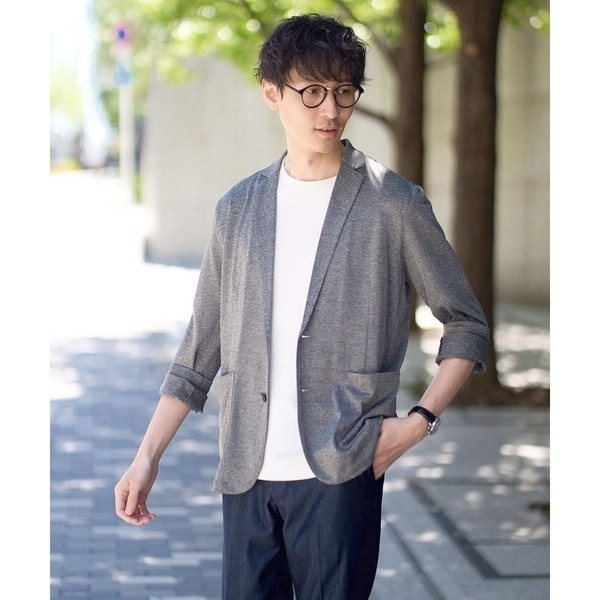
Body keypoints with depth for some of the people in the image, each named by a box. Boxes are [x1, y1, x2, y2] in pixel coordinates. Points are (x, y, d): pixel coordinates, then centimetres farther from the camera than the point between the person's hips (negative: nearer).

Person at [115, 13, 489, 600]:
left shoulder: (394, 204, -1)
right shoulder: (239, 207, 9)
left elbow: (466, 325, 4)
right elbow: (202, 345, 13)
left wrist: (419, 420, -8)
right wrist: (148, 455, 7)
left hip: (340, 470, -3)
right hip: (247, 470, 3)